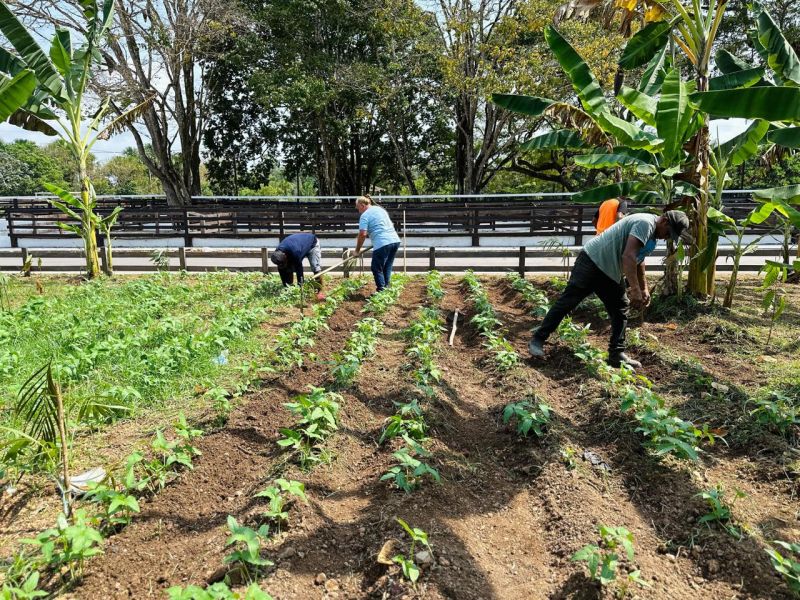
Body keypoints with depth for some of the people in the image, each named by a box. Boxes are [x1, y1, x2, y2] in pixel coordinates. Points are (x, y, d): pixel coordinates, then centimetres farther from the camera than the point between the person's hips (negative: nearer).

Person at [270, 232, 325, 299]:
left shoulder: (295, 252, -45)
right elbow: (282, 272, -14)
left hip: (312, 244, -6)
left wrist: (300, 286, -32)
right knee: (288, 269, -6)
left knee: (316, 268, -21)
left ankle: (320, 292, -15)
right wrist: (285, 286, -13)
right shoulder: (278, 254, -24)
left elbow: (299, 268, -36)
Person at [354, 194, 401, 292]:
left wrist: (357, 249, -2)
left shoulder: (365, 215, -3)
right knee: (387, 268, 16)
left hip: (382, 244, -8)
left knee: (377, 269, 3)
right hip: (395, 240, 8)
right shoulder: (380, 209, 21)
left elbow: (363, 234, -11)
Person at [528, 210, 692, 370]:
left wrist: (644, 289, 23)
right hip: (592, 260, -10)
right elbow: (628, 256, -30)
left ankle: (617, 355, 13)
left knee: (620, 308, 8)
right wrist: (635, 290, -31)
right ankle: (538, 340, -2)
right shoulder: (645, 223, -19)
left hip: (609, 272, 10)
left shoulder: (652, 232, 14)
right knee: (568, 301, -8)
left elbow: (638, 260, 27)